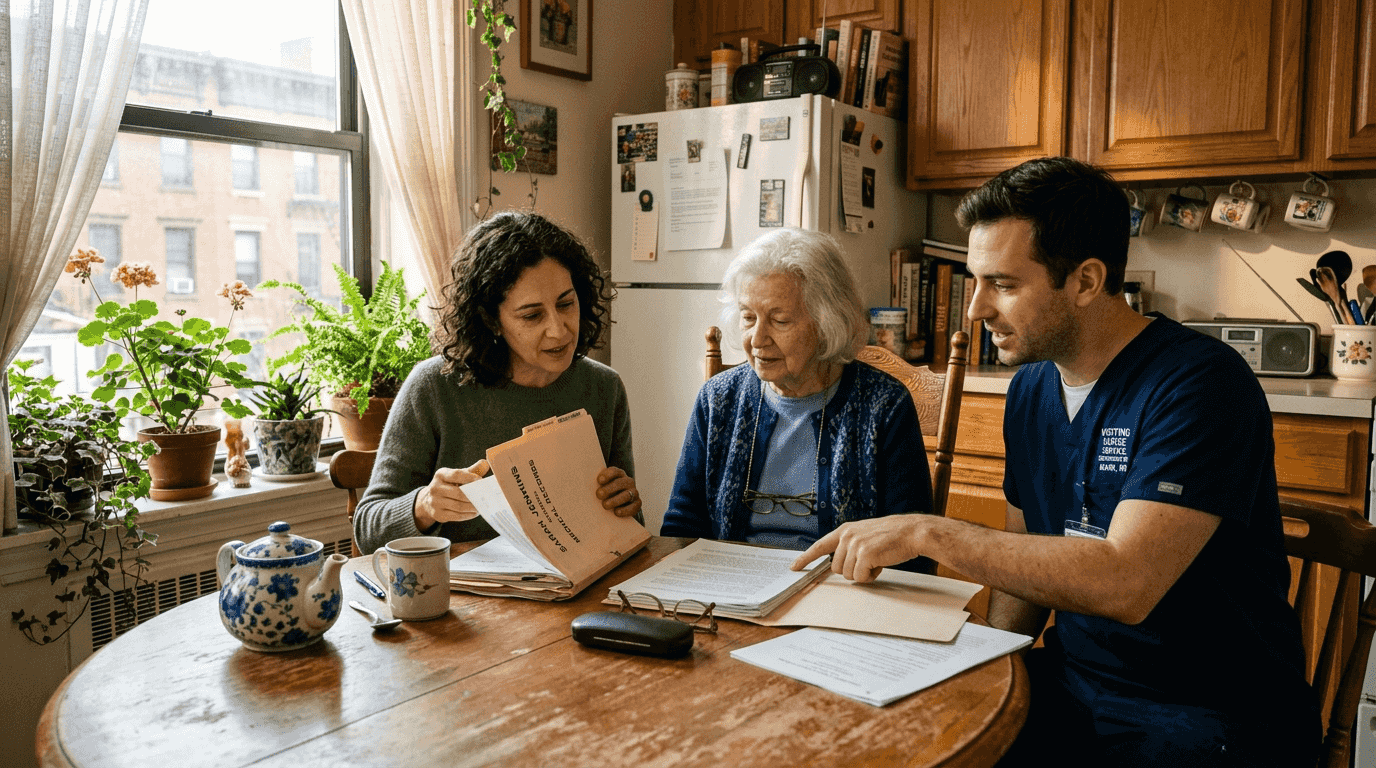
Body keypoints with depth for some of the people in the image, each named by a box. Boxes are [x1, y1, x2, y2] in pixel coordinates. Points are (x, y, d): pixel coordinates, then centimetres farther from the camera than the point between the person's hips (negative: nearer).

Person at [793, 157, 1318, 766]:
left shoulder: (1199, 383, -18)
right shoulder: (1030, 389, 7)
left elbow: (1125, 582, -29)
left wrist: (931, 533, -25)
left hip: (1209, 716, -6)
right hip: (1070, 686, 7)